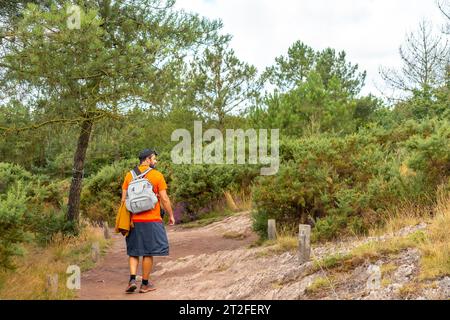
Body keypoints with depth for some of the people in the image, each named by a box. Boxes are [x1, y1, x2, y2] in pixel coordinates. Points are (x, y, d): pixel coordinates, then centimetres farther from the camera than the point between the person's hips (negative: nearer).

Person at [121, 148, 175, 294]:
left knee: (133, 251, 15)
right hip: (151, 221, -4)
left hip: (134, 220, 4)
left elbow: (124, 199, 5)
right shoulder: (157, 175, -5)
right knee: (148, 252, 6)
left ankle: (132, 279, 1)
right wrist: (171, 215, 6)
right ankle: (145, 284, 12)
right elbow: (164, 199, -7)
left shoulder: (129, 175, 6)